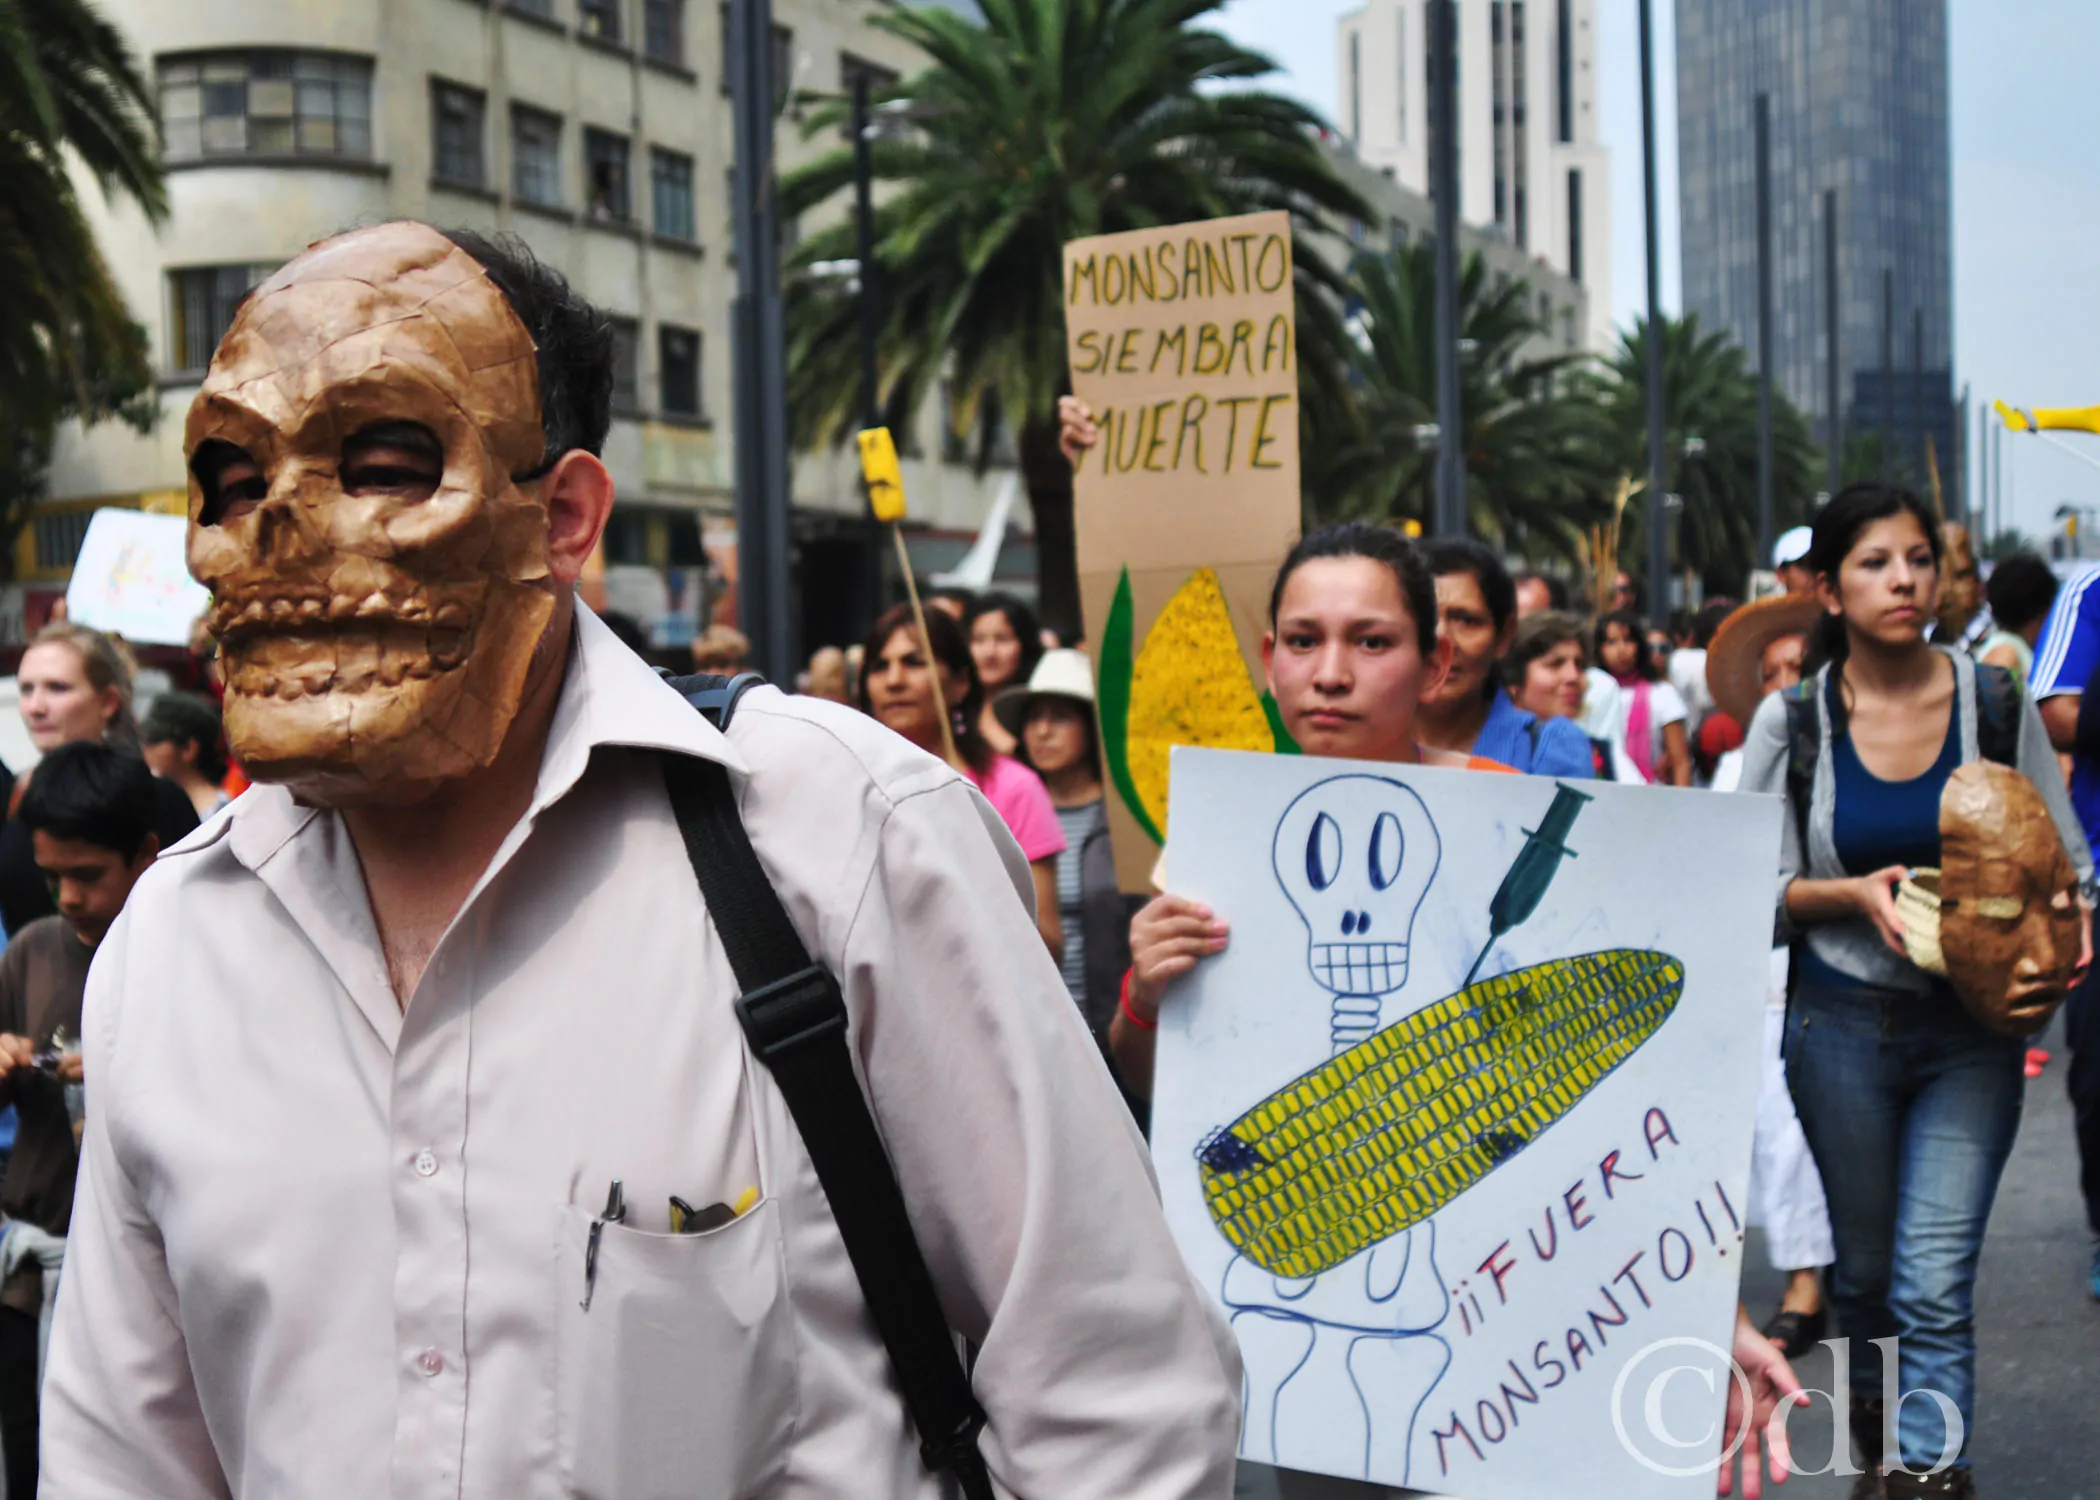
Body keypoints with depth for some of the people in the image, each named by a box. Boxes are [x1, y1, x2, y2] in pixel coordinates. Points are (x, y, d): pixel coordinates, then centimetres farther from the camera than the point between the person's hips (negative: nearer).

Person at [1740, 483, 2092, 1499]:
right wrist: (1854, 895, -19)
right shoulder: (1792, 718, -3)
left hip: (1971, 1029, -1)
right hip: (1842, 1023, 1)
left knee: (1935, 1286, -10)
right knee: (1865, 1269, 14)